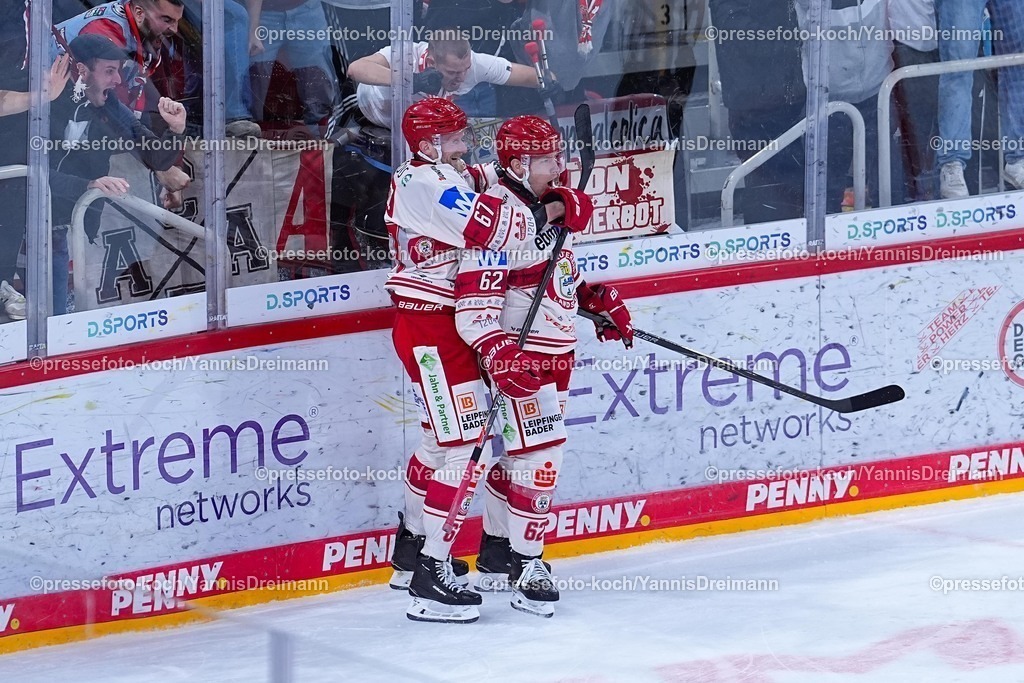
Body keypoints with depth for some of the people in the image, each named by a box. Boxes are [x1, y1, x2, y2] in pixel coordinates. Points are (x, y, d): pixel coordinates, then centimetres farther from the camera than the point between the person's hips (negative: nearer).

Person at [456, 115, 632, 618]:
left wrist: (600, 301, 21)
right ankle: (526, 567, -4)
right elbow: (474, 307, -26)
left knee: (519, 450, 16)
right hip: (521, 355, -9)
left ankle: (496, 552, 26)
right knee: (539, 455, -12)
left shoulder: (551, 205, 10)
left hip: (556, 352, 9)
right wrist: (499, 354, -37)